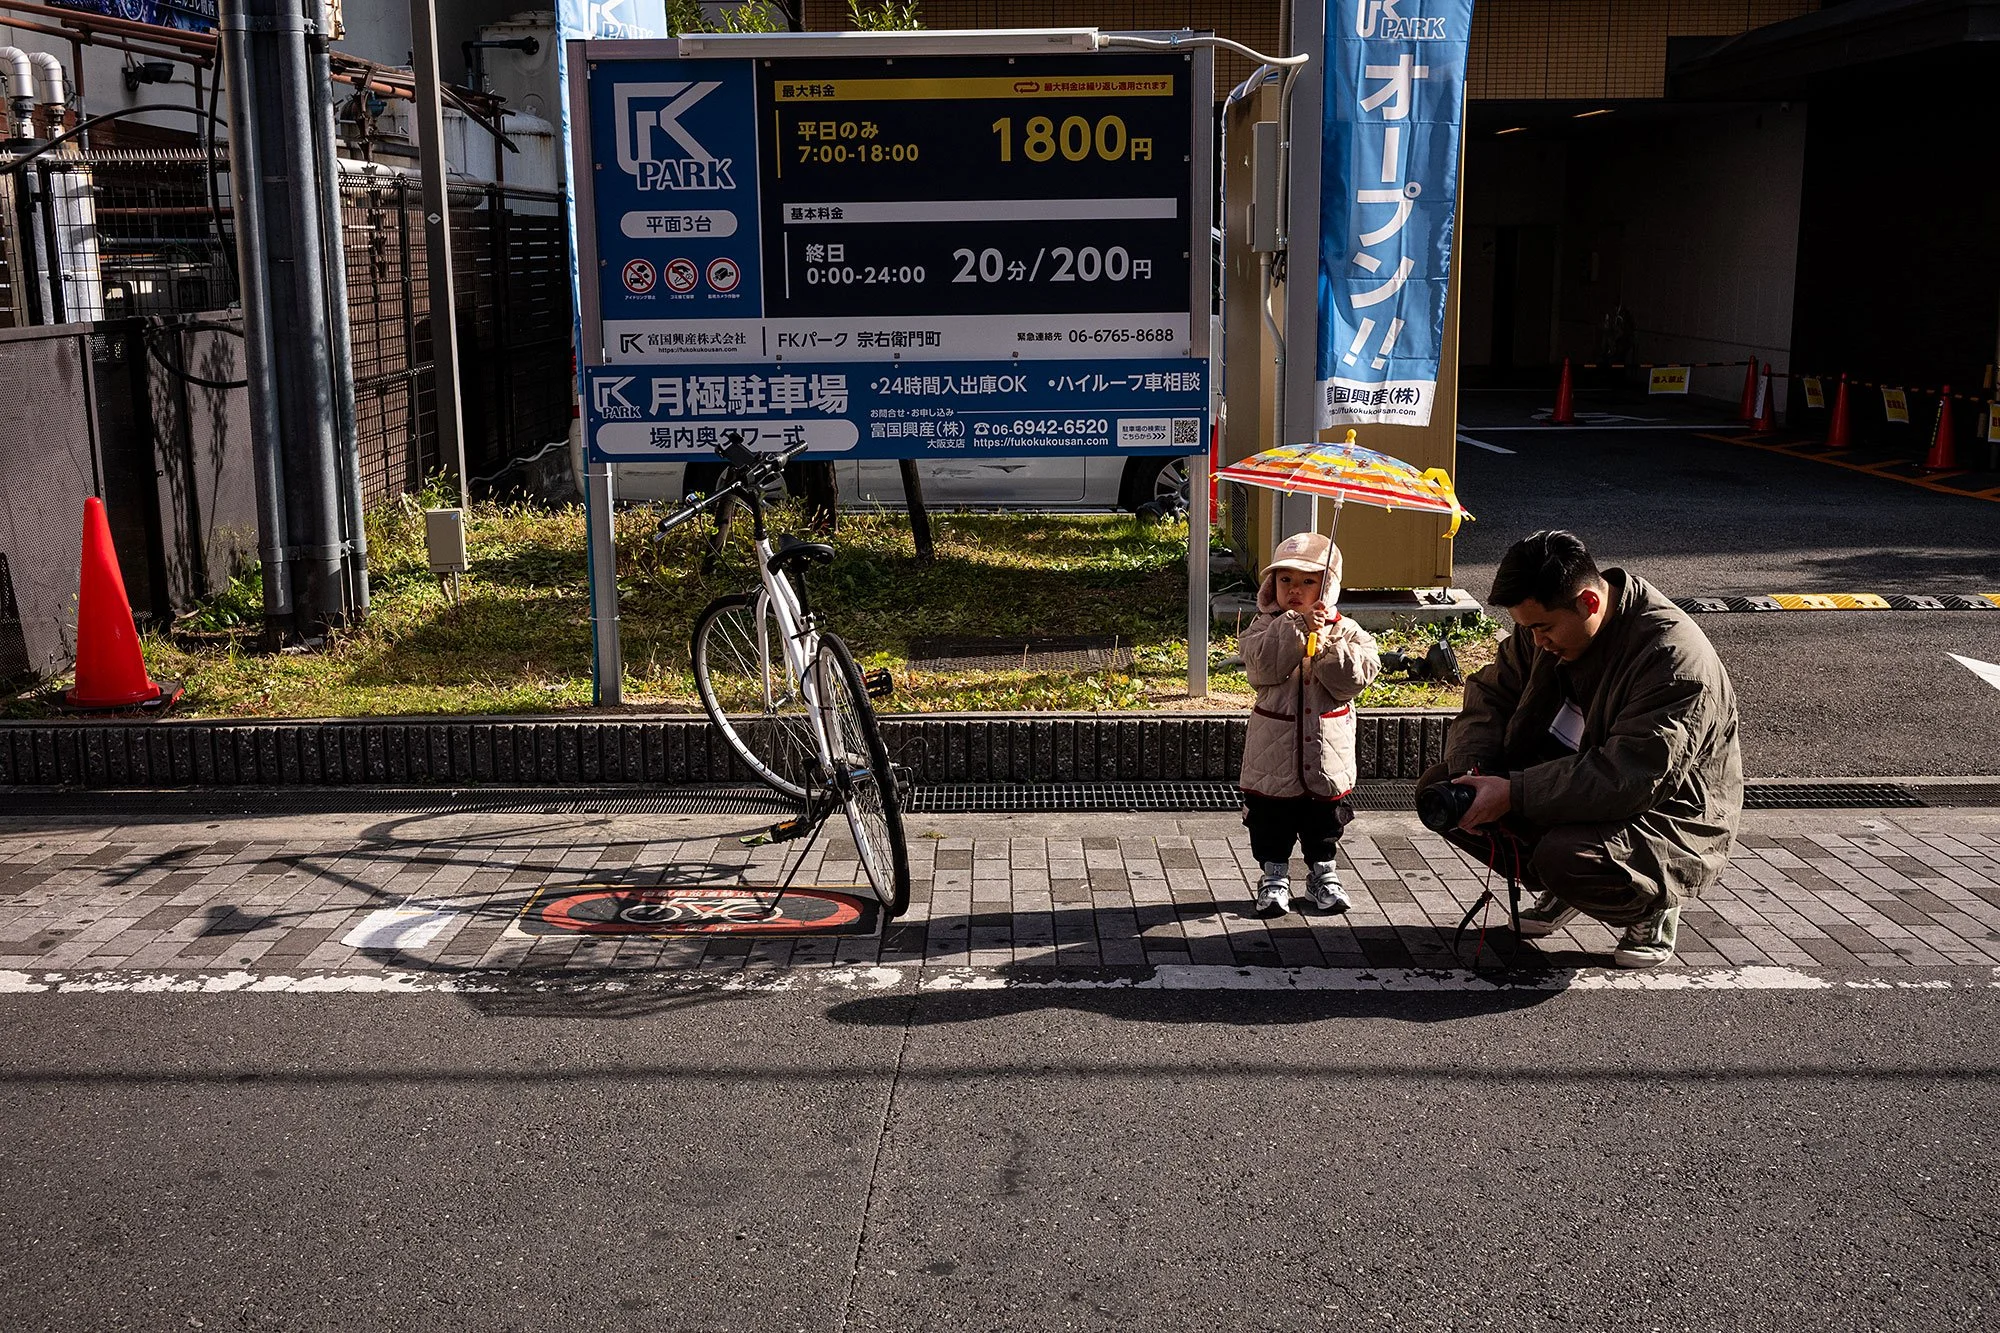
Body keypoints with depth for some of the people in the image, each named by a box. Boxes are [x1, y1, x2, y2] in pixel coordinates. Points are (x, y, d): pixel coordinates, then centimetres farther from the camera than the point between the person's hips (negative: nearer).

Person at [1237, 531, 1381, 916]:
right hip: (1274, 751, -1)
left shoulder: (1345, 631, 0)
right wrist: (1298, 626, -28)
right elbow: (1263, 666, -23)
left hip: (1327, 751, 1)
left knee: (1325, 819, 15)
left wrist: (1325, 646, -23)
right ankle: (1274, 876, 23)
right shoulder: (1264, 628, -3)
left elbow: (1358, 675, -14)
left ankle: (1323, 872, 33)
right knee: (1271, 819, 8)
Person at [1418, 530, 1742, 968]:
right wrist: (1469, 771, -16)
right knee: (1437, 788, -7)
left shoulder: (1673, 656, -28)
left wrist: (1514, 794, -36)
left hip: (1672, 822, -8)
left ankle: (1653, 908, -3)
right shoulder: (1549, 620, -4)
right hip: (1570, 781, 8)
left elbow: (1628, 778, -34)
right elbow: (1490, 693, 4)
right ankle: (1562, 890, 10)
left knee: (1567, 857, -38)